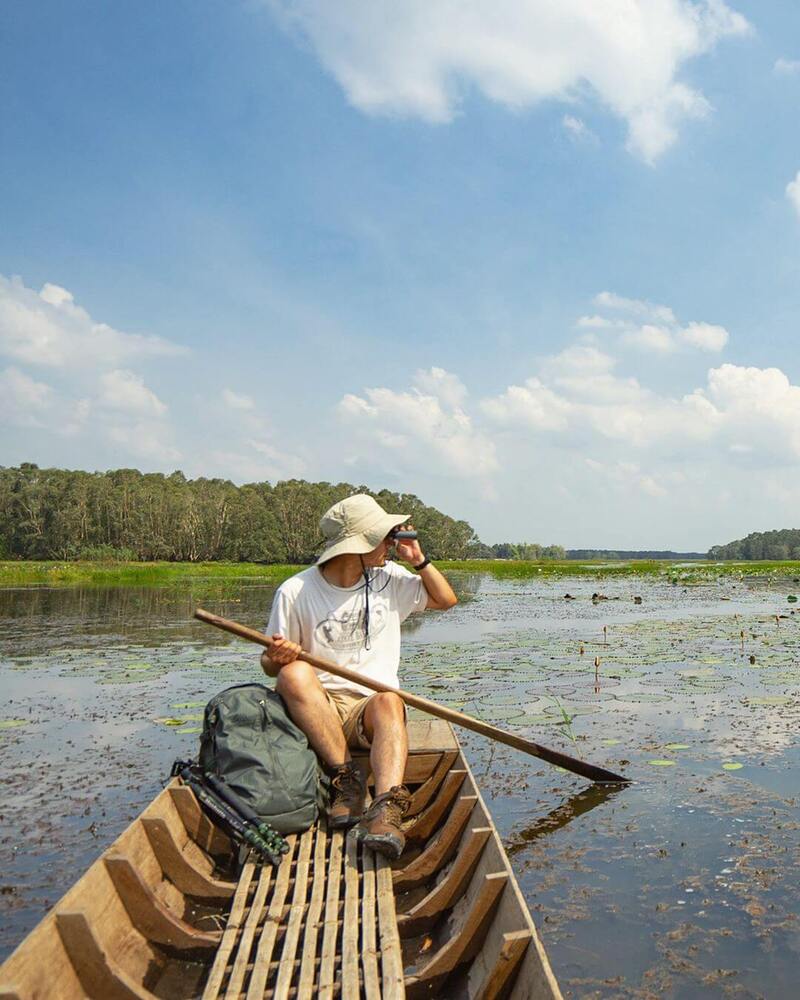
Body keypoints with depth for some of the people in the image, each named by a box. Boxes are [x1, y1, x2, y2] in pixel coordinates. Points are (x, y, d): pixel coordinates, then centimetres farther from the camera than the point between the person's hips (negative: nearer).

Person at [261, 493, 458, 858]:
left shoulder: (389, 578, 8)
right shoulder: (295, 592, -5)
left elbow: (446, 599, 19)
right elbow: (270, 664, 2)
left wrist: (419, 561, 5)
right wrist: (279, 657, -22)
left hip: (370, 708, 1)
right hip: (315, 707, -1)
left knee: (389, 701, -33)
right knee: (294, 673, -33)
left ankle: (386, 809, -49)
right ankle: (347, 779, -27)